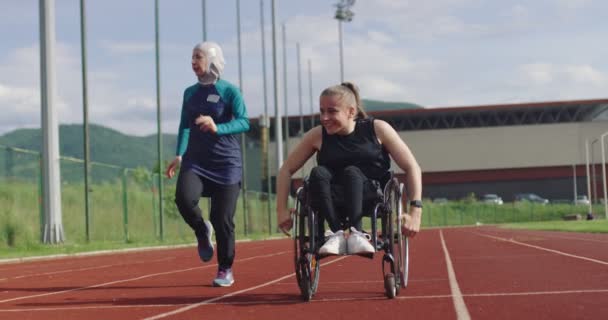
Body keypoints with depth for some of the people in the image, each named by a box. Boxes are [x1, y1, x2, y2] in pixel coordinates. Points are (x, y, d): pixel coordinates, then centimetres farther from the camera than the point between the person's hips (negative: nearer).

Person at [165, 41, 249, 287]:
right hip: (195, 161, 3)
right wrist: (179, 155, 5)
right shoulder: (190, 93, 11)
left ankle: (225, 270, 16)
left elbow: (244, 122, -16)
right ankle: (202, 230, 6)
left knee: (223, 218, -3)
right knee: (184, 198, -26)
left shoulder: (229, 91, -4)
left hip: (225, 163, -3)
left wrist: (217, 128, -32)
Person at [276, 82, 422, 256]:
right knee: (317, 173, -28)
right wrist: (282, 210, 1)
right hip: (333, 203, 2)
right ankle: (336, 233, -34)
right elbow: (286, 170, 11)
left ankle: (356, 233, -37)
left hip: (373, 198, -2)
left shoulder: (377, 129, -1)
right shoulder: (317, 135, 3)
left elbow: (411, 167, -1)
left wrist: (415, 210, -12)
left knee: (352, 172, -32)